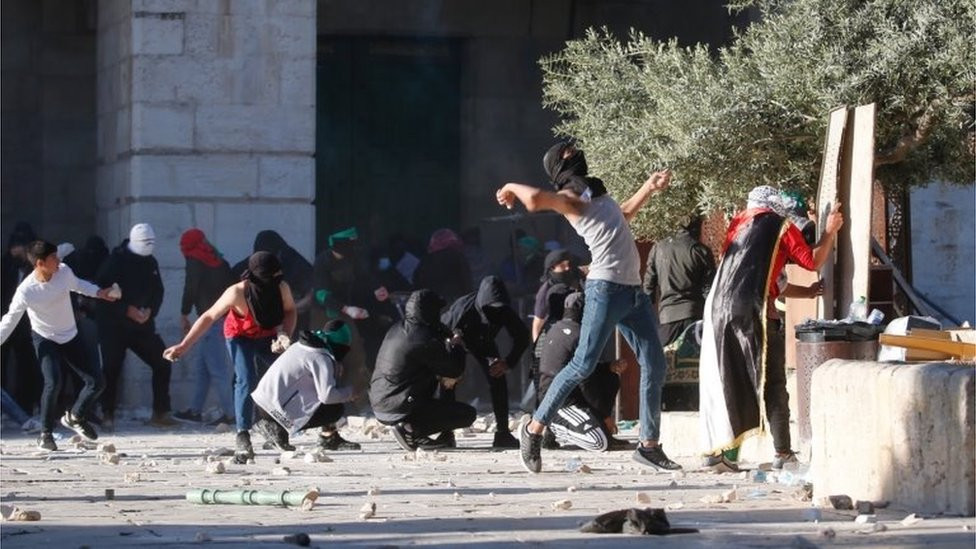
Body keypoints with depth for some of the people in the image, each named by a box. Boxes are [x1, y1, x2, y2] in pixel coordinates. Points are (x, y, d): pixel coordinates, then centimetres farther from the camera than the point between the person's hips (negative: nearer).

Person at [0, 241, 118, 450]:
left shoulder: (64, 271, -17)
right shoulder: (26, 291, -28)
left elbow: (77, 284, 9)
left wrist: (99, 293, 2)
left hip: (71, 337, 5)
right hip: (45, 339, -5)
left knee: (96, 381, 2)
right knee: (53, 383, -25)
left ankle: (75, 417, 28)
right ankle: (46, 433, -6)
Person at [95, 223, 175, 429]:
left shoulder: (150, 262, 6)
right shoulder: (116, 261, -11)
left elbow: (158, 292, 12)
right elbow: (102, 291, -15)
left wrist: (150, 310, -9)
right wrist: (126, 310, -21)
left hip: (142, 325, 5)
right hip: (113, 325, -5)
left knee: (162, 364, 0)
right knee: (111, 368, -7)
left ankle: (160, 413, 7)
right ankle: (108, 416, 4)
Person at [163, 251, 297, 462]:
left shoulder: (282, 288, -27)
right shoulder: (238, 293, -36)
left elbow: (290, 311, -6)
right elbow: (209, 317, -23)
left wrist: (285, 334, -26)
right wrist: (184, 346, -23)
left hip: (268, 336, 4)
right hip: (240, 336, -4)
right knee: (246, 381, -23)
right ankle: (243, 439, -22)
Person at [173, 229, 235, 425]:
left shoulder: (195, 261, -4)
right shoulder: (217, 260, 18)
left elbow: (191, 289, -10)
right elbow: (231, 285, 18)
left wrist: (184, 315, 1)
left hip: (212, 319, -9)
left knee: (217, 367, -8)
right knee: (201, 364, 15)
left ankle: (229, 413, -9)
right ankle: (195, 410, 17)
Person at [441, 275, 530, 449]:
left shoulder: (504, 311, -29)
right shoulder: (462, 307, -40)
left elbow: (522, 337, -15)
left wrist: (509, 363, -26)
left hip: (483, 343, 3)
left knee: (498, 379, -13)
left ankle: (502, 433, -10)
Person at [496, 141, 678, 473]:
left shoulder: (595, 192, 24)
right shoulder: (569, 197, -3)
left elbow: (623, 214, 43)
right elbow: (535, 200, -24)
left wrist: (650, 187, 38)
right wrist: (512, 189, -4)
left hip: (634, 290, 8)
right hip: (606, 288, -8)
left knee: (654, 366, 3)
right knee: (584, 364, -11)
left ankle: (649, 445, 9)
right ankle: (535, 428, 1)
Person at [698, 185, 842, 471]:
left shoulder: (739, 223, 26)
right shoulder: (781, 227, 9)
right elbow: (812, 261, 14)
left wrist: (805, 291, 40)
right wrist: (830, 231, 28)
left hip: (718, 305, 5)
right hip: (752, 309, -5)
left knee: (722, 381, 11)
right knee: (771, 382, 0)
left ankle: (717, 451, 9)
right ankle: (783, 453, -3)